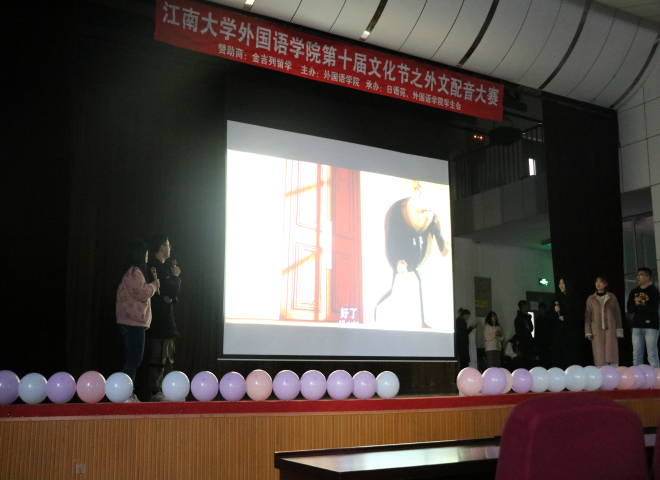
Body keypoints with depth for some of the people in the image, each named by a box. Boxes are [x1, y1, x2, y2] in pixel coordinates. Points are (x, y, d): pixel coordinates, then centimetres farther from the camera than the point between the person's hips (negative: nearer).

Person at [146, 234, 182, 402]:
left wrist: (171, 298, -4)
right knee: (159, 357, -7)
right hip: (160, 319, -10)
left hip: (164, 319, 10)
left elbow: (172, 295, 17)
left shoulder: (162, 267, 17)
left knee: (166, 358, 15)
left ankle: (157, 392, 20)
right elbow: (172, 291, -16)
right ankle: (156, 393, -3)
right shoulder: (159, 267, -14)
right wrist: (176, 276, -1)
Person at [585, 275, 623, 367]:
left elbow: (617, 314, 10)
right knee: (599, 356, -3)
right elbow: (587, 316, 8)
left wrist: (619, 330, 3)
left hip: (610, 330, 0)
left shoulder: (612, 297, 10)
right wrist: (588, 332, 1)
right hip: (597, 331, 0)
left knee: (612, 355, -5)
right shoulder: (591, 299, 10)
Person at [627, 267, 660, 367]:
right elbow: (629, 309, 7)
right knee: (636, 355, 1)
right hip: (637, 326, 5)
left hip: (650, 326, -5)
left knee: (652, 354, -8)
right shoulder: (634, 292, 16)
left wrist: (639, 306, -4)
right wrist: (636, 304, -12)